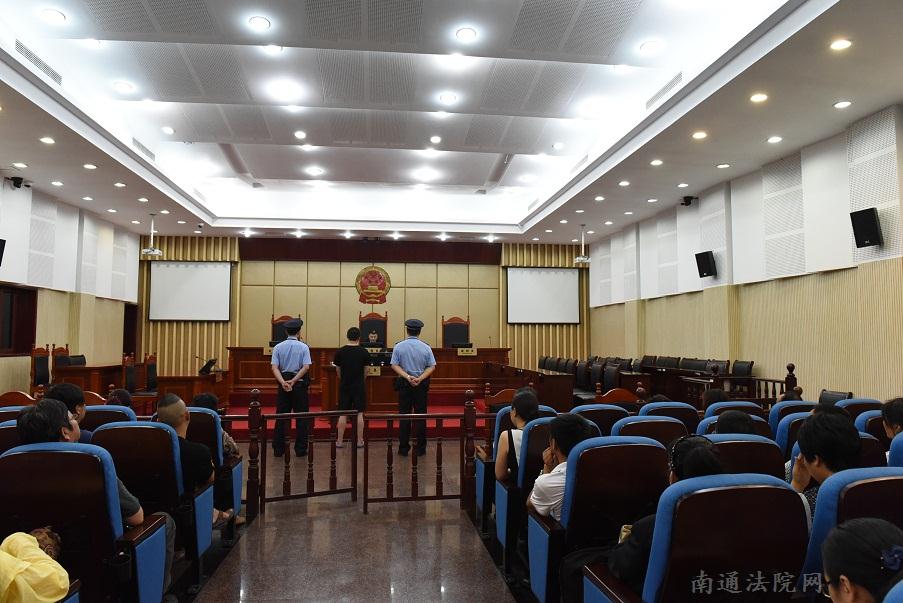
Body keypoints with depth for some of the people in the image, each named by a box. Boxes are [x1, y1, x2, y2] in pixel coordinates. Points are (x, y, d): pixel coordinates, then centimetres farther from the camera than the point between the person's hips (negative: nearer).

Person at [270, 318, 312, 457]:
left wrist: (283, 382, -15)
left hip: (283, 384, 2)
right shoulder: (304, 347, -4)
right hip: (300, 384, -2)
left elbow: (274, 367, -7)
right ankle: (300, 449, 7)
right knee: (301, 417, 5)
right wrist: (293, 381, -14)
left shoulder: (278, 347, 2)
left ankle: (278, 449, 12)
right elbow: (306, 367, -13)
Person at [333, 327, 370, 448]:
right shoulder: (364, 352, -7)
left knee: (342, 414, 7)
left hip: (344, 386, 1)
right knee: (359, 414, 4)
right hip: (359, 386, -1)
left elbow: (338, 370, 5)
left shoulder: (339, 352, -4)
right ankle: (360, 441, 9)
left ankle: (340, 441, 11)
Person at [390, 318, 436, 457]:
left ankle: (403, 448, 9)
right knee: (421, 416, 6)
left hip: (404, 384, 0)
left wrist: (407, 377, -13)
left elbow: (394, 365, -9)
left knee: (404, 415, 6)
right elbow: (432, 366, -7)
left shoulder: (398, 346, -4)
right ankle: (420, 448, 11)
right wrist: (419, 378, -12)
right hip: (421, 385, 0)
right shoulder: (426, 347, -4)